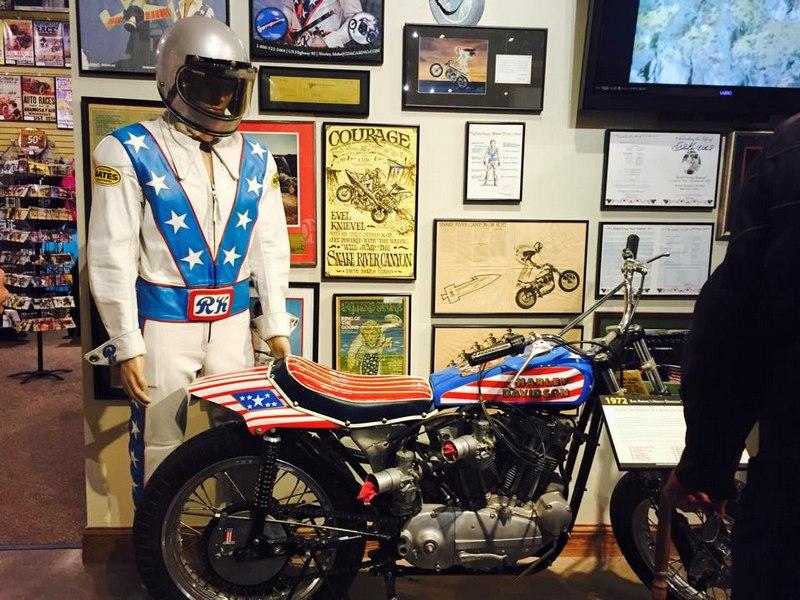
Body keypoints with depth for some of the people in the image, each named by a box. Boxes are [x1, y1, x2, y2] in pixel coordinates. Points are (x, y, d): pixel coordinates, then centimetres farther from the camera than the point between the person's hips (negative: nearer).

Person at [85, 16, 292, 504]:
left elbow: (270, 248, 9)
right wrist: (128, 346, -10)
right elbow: (112, 257, -9)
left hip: (232, 323, 4)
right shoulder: (128, 152, -8)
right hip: (163, 326, -4)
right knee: (159, 444, 8)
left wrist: (276, 326, 6)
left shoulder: (256, 158, 6)